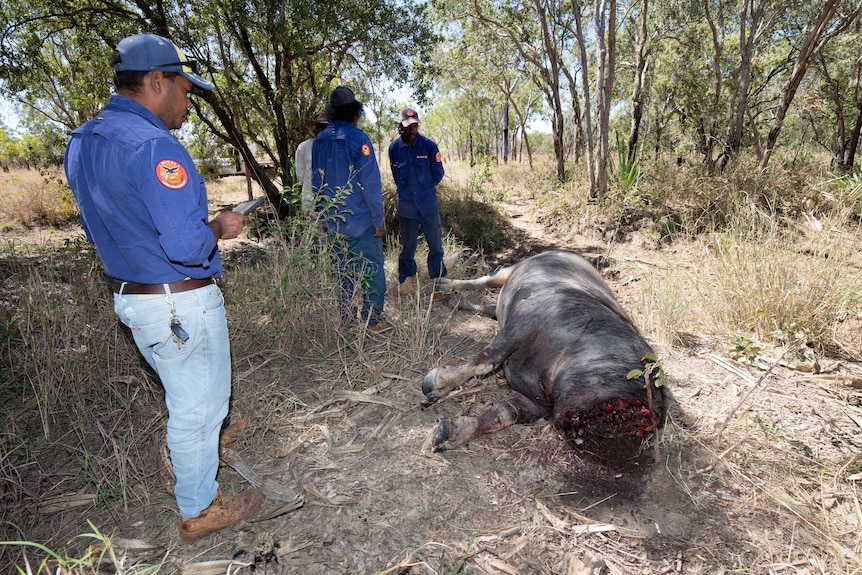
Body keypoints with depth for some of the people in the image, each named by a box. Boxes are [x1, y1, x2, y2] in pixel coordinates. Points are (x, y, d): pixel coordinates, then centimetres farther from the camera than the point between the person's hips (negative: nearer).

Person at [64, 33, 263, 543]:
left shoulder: (82, 143, 8)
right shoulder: (154, 147, -23)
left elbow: (99, 228, 16)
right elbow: (187, 245, -29)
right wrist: (219, 228, -10)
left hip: (132, 296, 9)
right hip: (181, 304, -9)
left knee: (186, 398, 28)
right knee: (197, 408, 9)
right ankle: (200, 511, 28)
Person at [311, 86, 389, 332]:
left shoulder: (320, 140, 6)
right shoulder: (358, 138, -14)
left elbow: (316, 181, 12)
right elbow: (370, 182, -17)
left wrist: (324, 215, 20)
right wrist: (378, 219, -11)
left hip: (334, 222, 6)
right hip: (361, 220, -6)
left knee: (343, 270, 18)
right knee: (372, 270, 6)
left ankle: (342, 317, 26)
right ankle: (373, 319, 11)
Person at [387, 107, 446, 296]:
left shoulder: (429, 145, -7)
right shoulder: (394, 147, -2)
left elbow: (438, 173, 3)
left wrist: (425, 188, 8)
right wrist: (406, 190, 11)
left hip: (428, 204, -1)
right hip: (406, 206, 1)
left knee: (435, 244, 6)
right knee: (407, 246, 11)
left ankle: (439, 280, 20)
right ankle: (407, 281, 23)